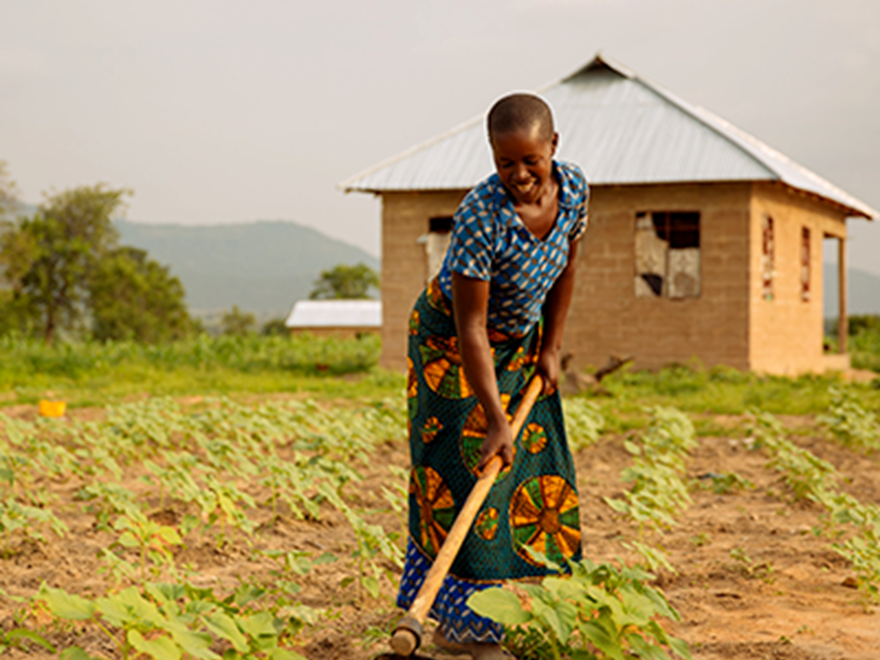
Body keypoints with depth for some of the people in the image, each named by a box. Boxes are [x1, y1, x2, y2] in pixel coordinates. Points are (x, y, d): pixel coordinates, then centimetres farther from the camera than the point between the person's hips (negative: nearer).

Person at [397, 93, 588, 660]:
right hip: (452, 343, -7)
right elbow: (470, 327, -31)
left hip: (519, 340, 7)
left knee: (536, 472, 7)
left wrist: (551, 348, 4)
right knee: (464, 477, -7)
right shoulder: (480, 217, -34)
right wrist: (495, 420, -33)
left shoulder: (573, 187, -15)